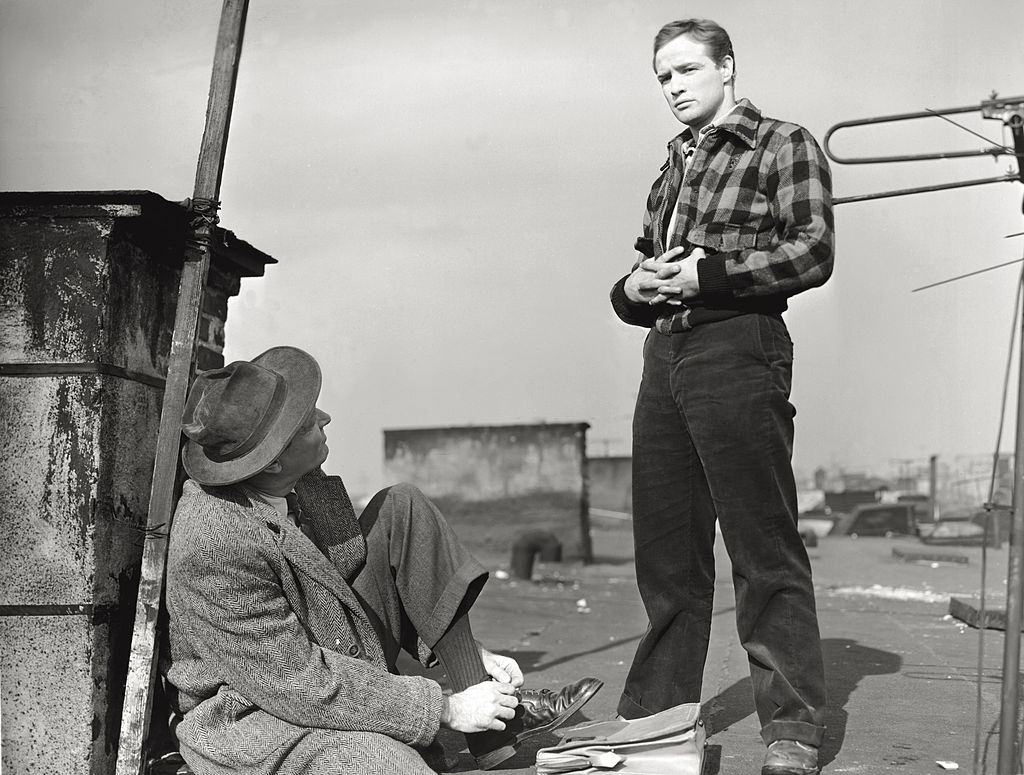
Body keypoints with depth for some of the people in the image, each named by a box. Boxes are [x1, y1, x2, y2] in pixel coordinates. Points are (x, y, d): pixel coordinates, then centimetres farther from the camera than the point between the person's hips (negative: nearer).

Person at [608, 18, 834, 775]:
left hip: (738, 350, -6)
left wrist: (707, 273, -14)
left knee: (765, 550, -5)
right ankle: (655, 711, 19)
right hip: (664, 353, 7)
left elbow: (813, 253, -7)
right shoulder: (675, 166, 23)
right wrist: (634, 288, 3)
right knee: (665, 551, 10)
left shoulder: (784, 145, 4)